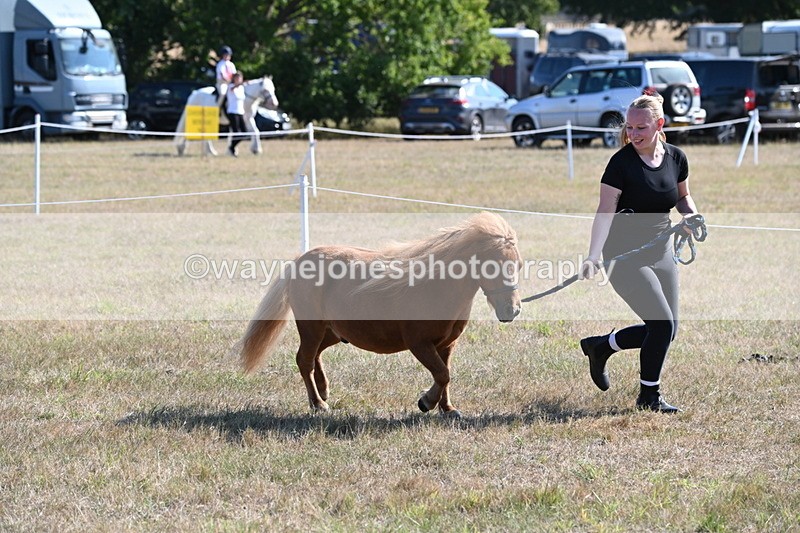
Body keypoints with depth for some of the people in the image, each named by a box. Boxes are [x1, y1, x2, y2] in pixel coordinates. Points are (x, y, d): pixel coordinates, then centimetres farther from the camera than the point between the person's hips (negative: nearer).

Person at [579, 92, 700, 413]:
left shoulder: (676, 158, 1)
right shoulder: (622, 163, -15)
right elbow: (605, 213, -19)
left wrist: (690, 214, -4)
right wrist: (593, 257, -30)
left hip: (661, 253, 6)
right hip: (625, 256, -6)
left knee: (666, 331, 8)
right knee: (662, 324, -14)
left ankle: (600, 346, 30)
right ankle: (649, 396, 5)